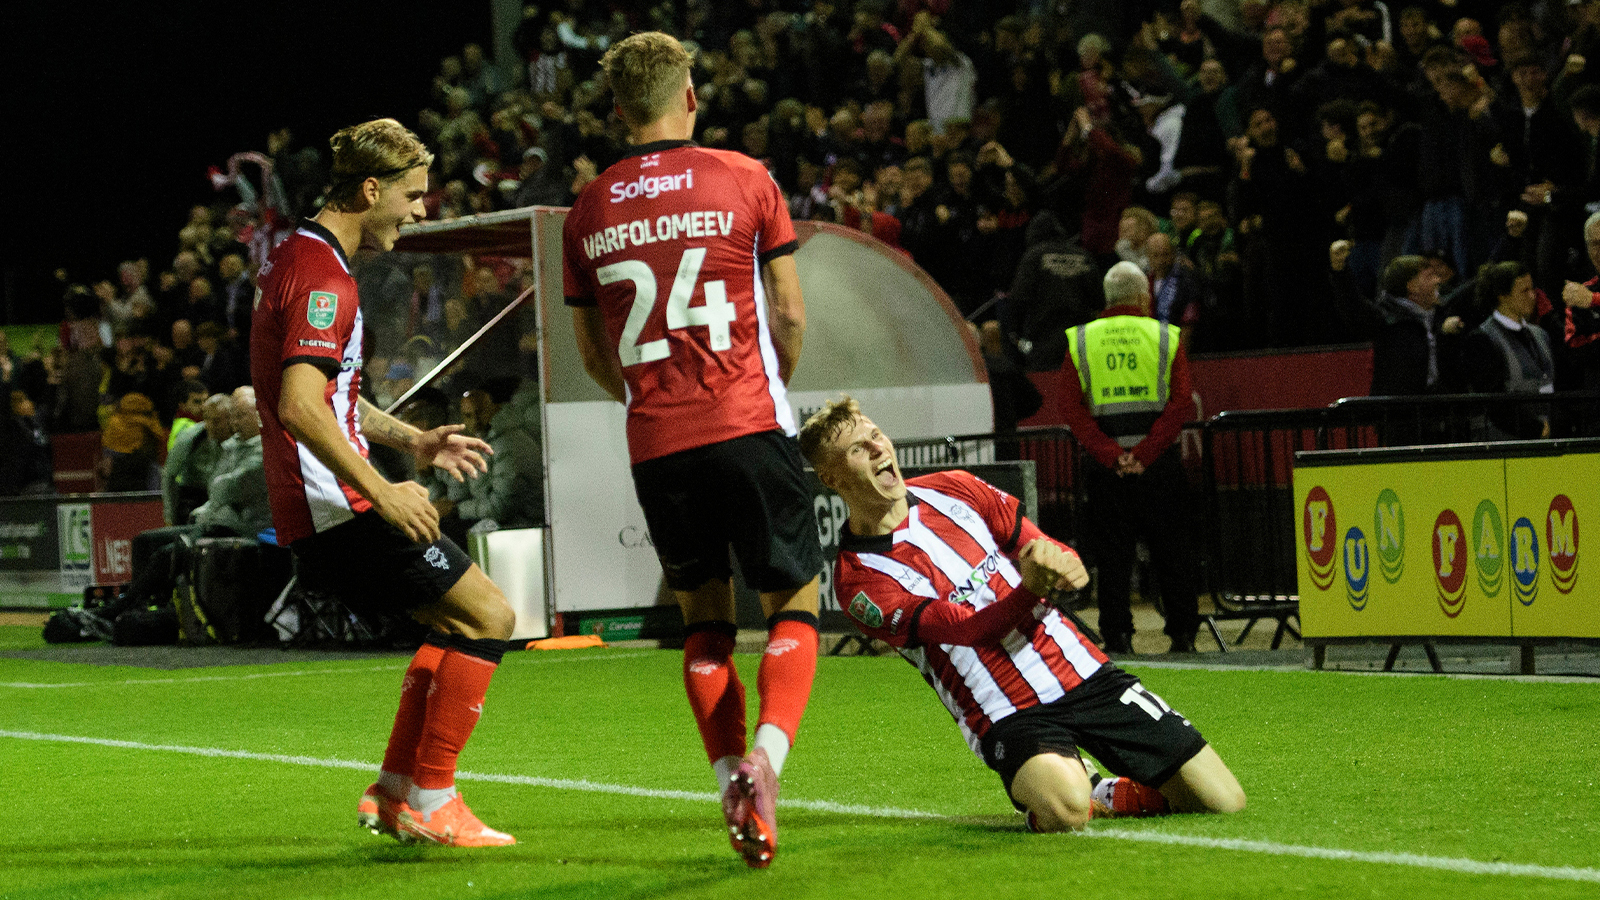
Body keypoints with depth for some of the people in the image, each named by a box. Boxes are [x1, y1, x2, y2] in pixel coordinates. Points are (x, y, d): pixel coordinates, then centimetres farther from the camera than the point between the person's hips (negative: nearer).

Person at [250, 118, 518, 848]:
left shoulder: (299, 258, 17)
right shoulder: (323, 277, -16)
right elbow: (299, 407, -28)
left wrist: (413, 441, 24)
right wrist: (381, 493, -26)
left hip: (319, 513, 11)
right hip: (338, 509, -11)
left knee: (456, 620, 19)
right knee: (489, 617, -7)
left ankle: (394, 795, 17)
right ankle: (429, 804, -5)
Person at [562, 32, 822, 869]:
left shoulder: (588, 211, 7)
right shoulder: (744, 180, -1)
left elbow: (593, 353, 14)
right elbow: (790, 314, 2)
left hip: (655, 446, 3)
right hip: (748, 425, -3)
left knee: (705, 621, 14)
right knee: (794, 604, 6)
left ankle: (733, 784, 5)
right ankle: (766, 753, -17)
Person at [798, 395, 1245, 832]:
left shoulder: (953, 490, 7)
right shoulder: (858, 579, -11)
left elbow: (1047, 549, 16)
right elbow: (966, 628, -20)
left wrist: (1066, 566, -9)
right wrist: (1031, 589, -38)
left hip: (1084, 671, 5)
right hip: (1009, 715, -5)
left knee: (1224, 800, -3)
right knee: (1065, 813, -36)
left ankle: (1104, 794, 24)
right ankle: (1038, 790, 0)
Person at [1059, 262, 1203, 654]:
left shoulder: (1079, 341, 6)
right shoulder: (1166, 337, 2)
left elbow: (1071, 408, -4)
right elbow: (1181, 403, -8)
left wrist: (1112, 456, -11)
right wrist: (1143, 455, -13)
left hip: (1104, 462, 1)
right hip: (1159, 461, -1)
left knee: (1112, 549, 6)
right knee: (1170, 548, 9)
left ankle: (1117, 635, 1)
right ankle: (1182, 633, 10)